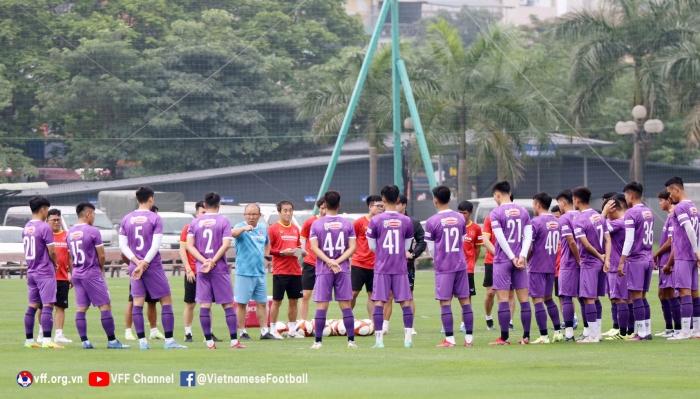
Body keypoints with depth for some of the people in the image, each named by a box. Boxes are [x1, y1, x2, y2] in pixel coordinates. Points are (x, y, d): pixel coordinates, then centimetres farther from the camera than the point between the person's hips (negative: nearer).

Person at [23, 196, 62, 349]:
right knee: (48, 305, -9)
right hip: (45, 272, -8)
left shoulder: (26, 228, 10)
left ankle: (29, 340, 15)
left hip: (31, 272, 8)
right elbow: (52, 252, -15)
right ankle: (46, 340, -15)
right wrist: (55, 264, 5)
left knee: (32, 305, 12)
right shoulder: (44, 228, -14)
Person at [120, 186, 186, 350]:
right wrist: (143, 264, -11)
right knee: (166, 301, 3)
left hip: (135, 267, 4)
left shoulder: (126, 219, 6)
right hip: (153, 267, -4)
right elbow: (155, 245, -13)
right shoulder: (155, 218, -6)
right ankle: (169, 341, -1)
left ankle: (142, 341, -1)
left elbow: (122, 245, 2)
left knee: (137, 302, 3)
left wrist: (137, 262, -5)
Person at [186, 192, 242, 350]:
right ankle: (234, 341, -1)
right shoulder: (224, 221, -2)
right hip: (220, 269, -2)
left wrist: (205, 261, -8)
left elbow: (189, 245, -2)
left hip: (201, 269, 2)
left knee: (204, 305, 2)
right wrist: (213, 261, -12)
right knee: (228, 304, 3)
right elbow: (226, 244, -12)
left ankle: (209, 342, -1)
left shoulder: (195, 223, 6)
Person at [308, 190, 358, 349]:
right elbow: (352, 247, -3)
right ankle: (351, 340, 1)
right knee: (346, 305, 4)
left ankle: (318, 341, -1)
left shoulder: (316, 224, -1)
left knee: (321, 306, 1)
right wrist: (338, 261, -7)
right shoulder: (347, 224, 3)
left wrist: (330, 261, -10)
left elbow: (314, 247, -7)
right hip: (343, 270, 1)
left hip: (323, 270, -1)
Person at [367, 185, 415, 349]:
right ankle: (408, 338, 1)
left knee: (379, 301, 1)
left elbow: (372, 246, 4)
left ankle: (379, 339, -3)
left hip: (382, 267, -2)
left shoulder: (376, 220, -6)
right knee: (405, 301, 6)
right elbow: (407, 246, 9)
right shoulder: (406, 221, 0)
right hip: (400, 267, 2)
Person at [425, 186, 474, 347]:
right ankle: (469, 338, 8)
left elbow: (431, 248, -1)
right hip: (461, 265, 4)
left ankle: (450, 339, -4)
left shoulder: (432, 222, -8)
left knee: (445, 302, -1)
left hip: (443, 267, -4)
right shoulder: (460, 219, 5)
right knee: (465, 300, 8)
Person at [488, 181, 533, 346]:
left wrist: (512, 258, -9)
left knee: (503, 299, -3)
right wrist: (522, 256, -4)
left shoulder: (496, 213, -7)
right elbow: (528, 236, 2)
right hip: (519, 259, 5)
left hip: (502, 260, -5)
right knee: (523, 298, 7)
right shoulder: (523, 212, 9)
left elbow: (501, 238, -13)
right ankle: (526, 336, 7)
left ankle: (504, 338, -3)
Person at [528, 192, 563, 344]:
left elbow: (528, 246, -14)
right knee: (548, 298, 19)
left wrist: (527, 260, 1)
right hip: (551, 267, 7)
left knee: (538, 300, -3)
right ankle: (558, 332, 15)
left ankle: (544, 336, -5)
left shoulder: (536, 222, -13)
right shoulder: (556, 222, 9)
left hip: (537, 267, -7)